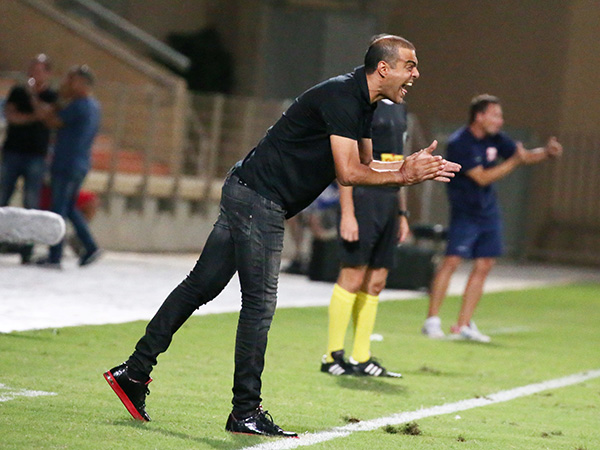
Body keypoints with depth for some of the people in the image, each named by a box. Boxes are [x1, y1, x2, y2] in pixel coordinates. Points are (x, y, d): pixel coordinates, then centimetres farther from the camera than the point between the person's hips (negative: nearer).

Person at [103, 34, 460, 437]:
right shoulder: (341, 97, -18)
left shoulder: (363, 105, 13)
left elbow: (365, 164, 20)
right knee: (260, 302, -7)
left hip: (245, 194, 10)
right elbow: (348, 172, -21)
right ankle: (246, 412, -4)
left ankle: (135, 371, 14)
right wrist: (404, 175, -13)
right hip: (258, 199, -10)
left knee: (201, 286, 10)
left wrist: (409, 167, 4)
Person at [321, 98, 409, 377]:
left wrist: (402, 213, 20)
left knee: (375, 283, 8)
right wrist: (347, 214, -19)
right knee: (353, 278, -7)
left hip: (389, 201, 8)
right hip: (363, 196, -8)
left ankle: (361, 359, 13)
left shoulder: (398, 108, 17)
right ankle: (332, 356, 0)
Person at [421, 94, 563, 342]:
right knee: (452, 260, -15)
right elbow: (482, 178, -20)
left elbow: (524, 155, 16)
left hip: (488, 210, 7)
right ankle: (432, 321, -9)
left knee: (484, 265, 4)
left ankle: (463, 326, 9)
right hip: (465, 212, -7)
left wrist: (547, 152, -3)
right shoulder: (459, 144, -16)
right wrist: (514, 162, -21)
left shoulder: (495, 139, 6)